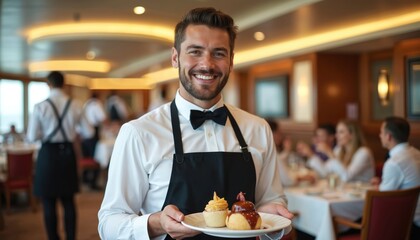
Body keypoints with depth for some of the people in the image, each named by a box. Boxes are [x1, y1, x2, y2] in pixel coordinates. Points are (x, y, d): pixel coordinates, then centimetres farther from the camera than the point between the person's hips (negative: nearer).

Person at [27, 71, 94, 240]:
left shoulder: (40, 107, -11)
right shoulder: (75, 105, -4)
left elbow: (32, 137, -12)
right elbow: (88, 132, 1)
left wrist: (45, 133, 9)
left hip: (48, 154, -3)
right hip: (68, 153, 3)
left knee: (49, 202, 8)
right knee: (68, 201, 16)